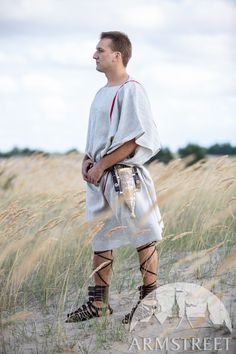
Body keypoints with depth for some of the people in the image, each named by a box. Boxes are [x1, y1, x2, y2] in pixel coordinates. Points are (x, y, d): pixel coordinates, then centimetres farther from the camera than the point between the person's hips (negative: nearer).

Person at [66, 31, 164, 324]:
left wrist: (101, 166, -16)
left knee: (143, 237, 0)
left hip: (125, 177, -9)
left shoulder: (131, 91, -12)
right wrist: (87, 160, 5)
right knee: (100, 240, 12)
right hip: (100, 178, 9)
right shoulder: (102, 93, 15)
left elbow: (133, 140, -18)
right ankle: (98, 303, 21)